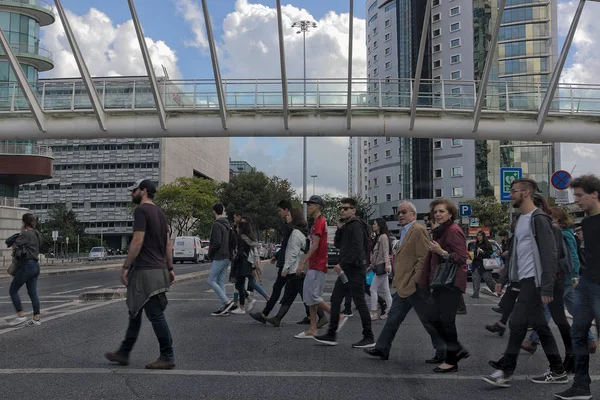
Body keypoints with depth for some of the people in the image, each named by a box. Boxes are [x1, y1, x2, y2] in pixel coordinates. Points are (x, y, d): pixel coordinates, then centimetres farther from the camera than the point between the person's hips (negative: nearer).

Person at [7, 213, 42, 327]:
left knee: (13, 290, 3)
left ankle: (21, 315, 1)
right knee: (33, 293, 9)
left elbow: (14, 245, -13)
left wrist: (21, 232, -2)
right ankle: (36, 319, 9)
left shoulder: (26, 234, -13)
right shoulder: (36, 234, 13)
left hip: (27, 265, -9)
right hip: (35, 266, 9)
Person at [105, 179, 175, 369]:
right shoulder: (159, 212, 16)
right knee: (135, 312, 16)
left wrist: (126, 266, -15)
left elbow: (138, 241, -19)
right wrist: (170, 268, 18)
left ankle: (167, 357, 2)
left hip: (147, 271, -10)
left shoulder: (141, 210, -12)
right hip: (159, 269, 10)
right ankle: (123, 353, 24)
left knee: (156, 315, -4)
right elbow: (168, 243, 16)